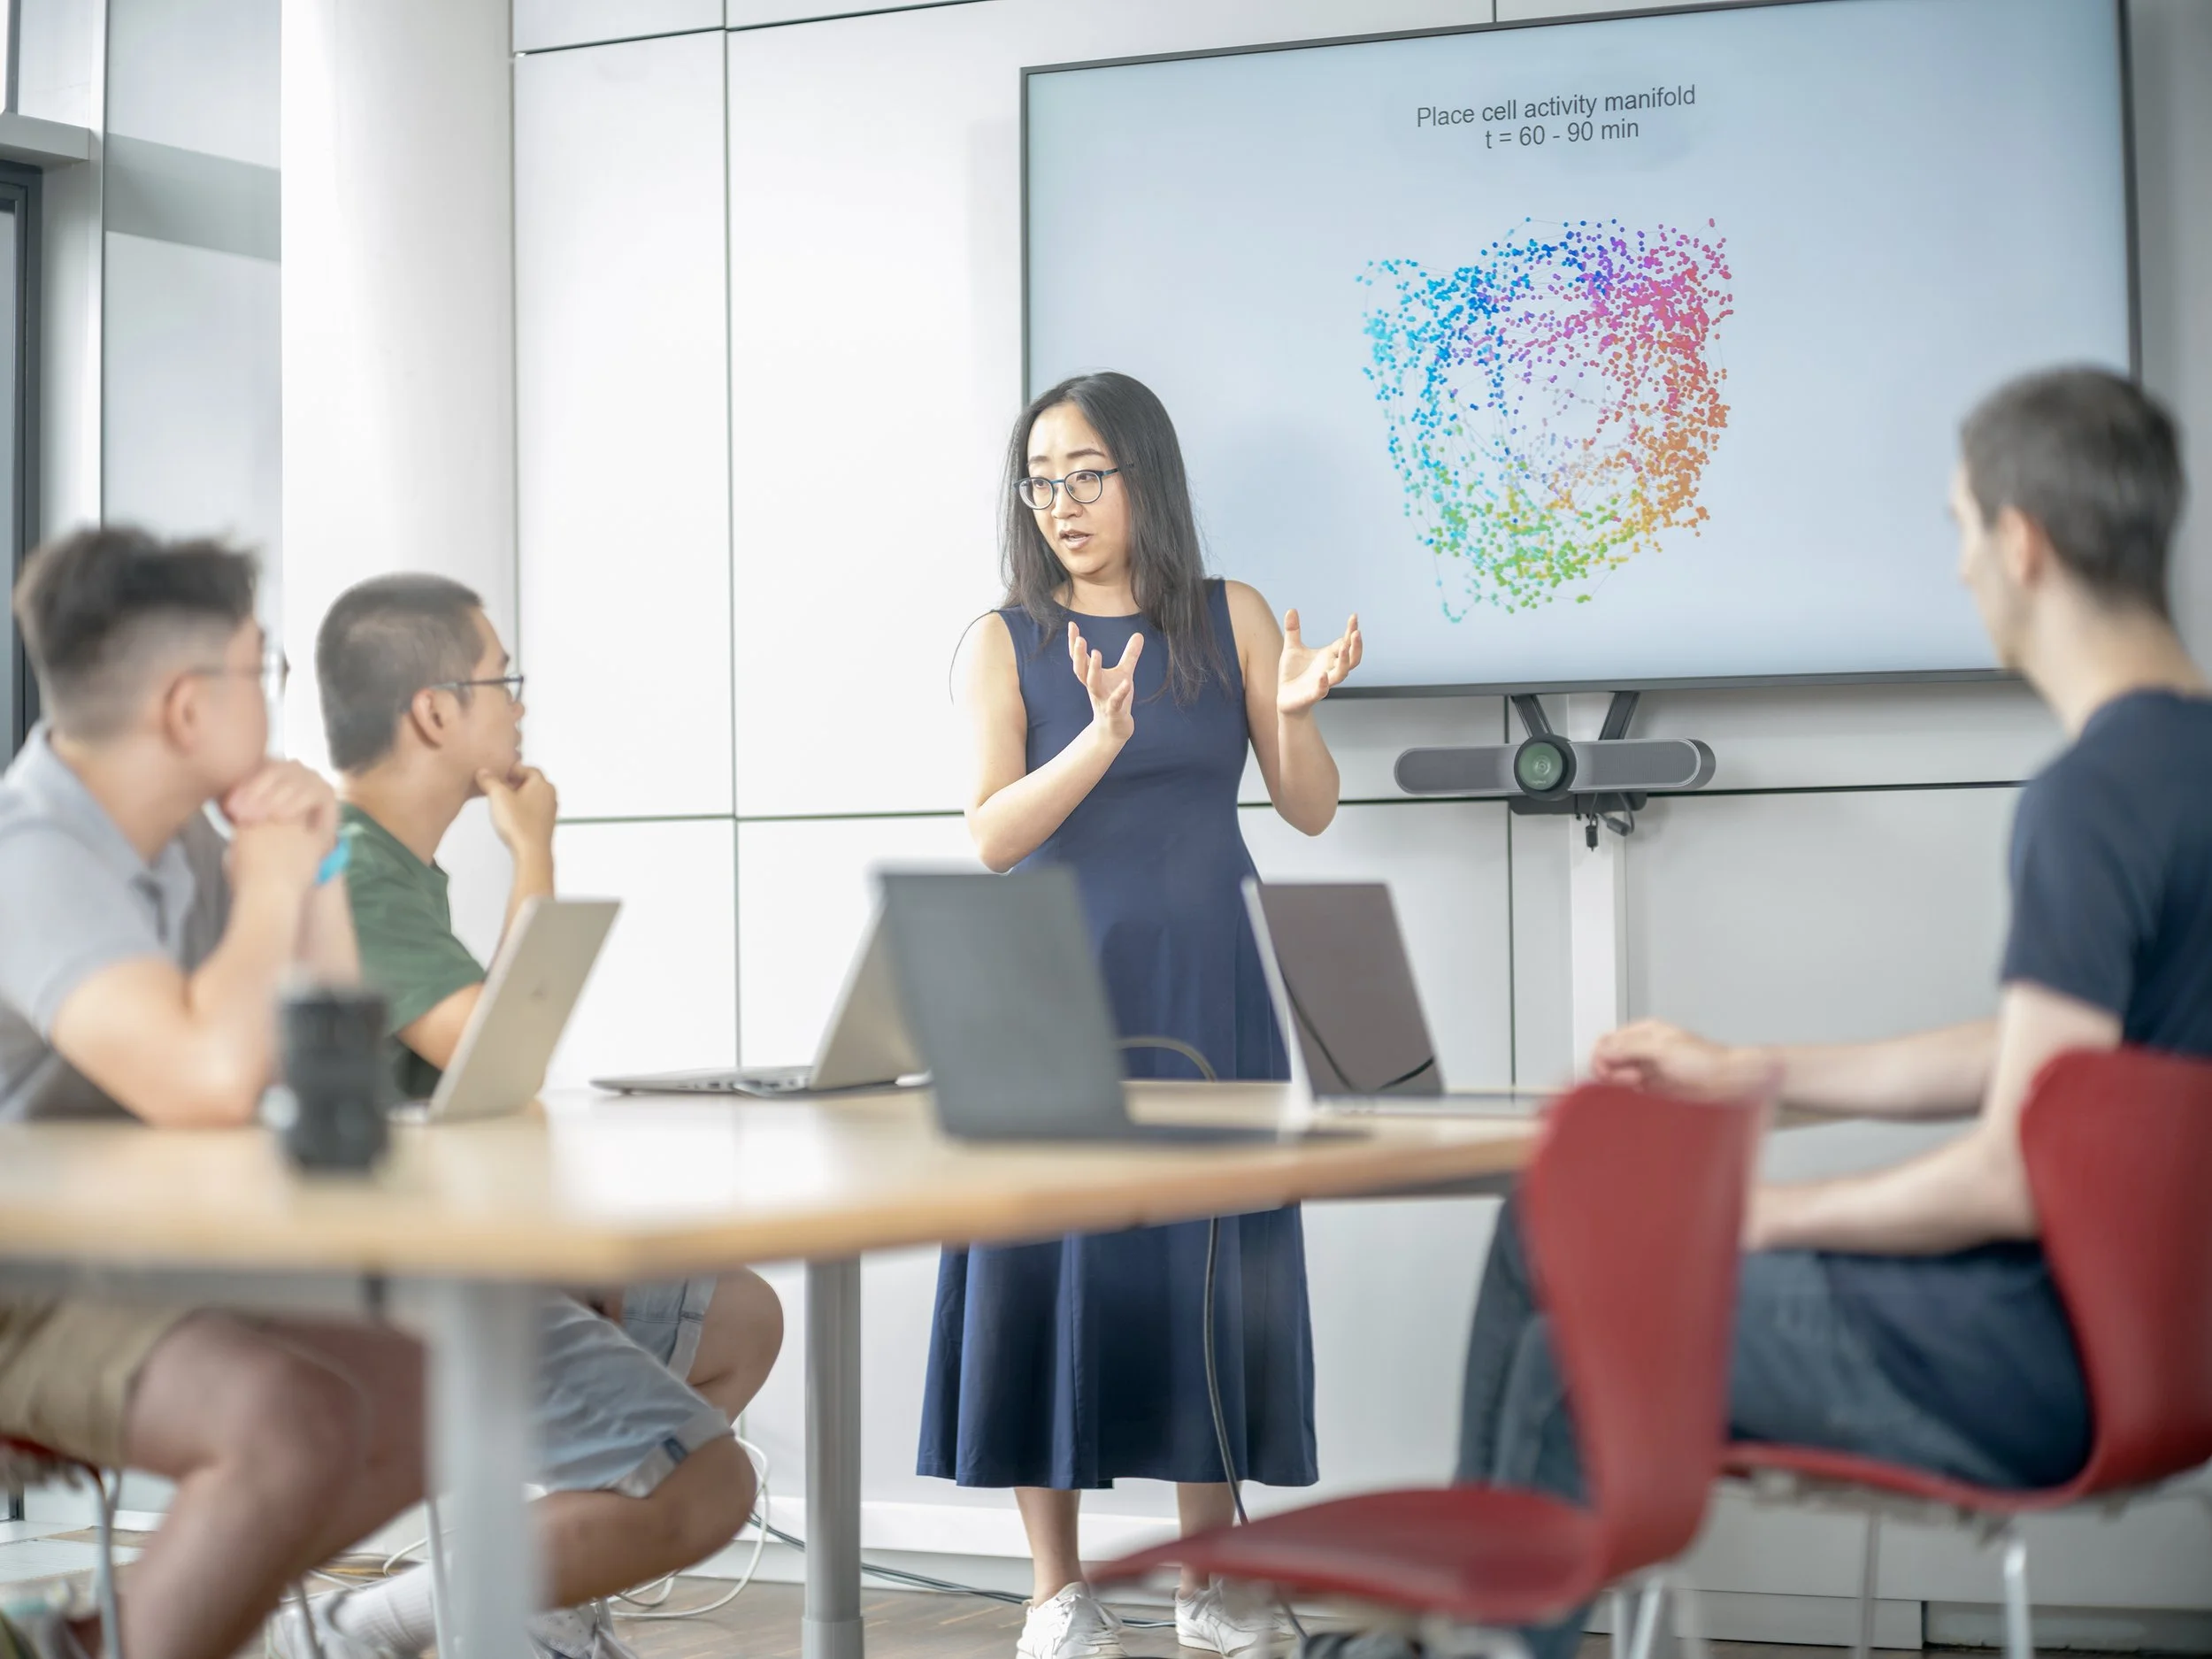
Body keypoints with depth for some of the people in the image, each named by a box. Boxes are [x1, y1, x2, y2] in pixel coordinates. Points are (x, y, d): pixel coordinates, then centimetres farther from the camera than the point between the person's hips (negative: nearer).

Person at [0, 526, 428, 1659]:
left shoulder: (179, 840, 5)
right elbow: (208, 1082, -39)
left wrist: (316, 868, -3)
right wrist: (270, 887, -20)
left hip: (133, 1268, 9)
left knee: (438, 1401, 6)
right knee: (297, 1424, -32)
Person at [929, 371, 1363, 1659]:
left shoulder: (1231, 619, 5)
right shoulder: (1007, 643, 2)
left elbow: (1312, 811, 5)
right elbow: (991, 835, -10)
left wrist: (1296, 710, -15)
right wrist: (1101, 741, -25)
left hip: (1204, 993, 1)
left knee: (1209, 1261, 3)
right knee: (1052, 1261, -1)